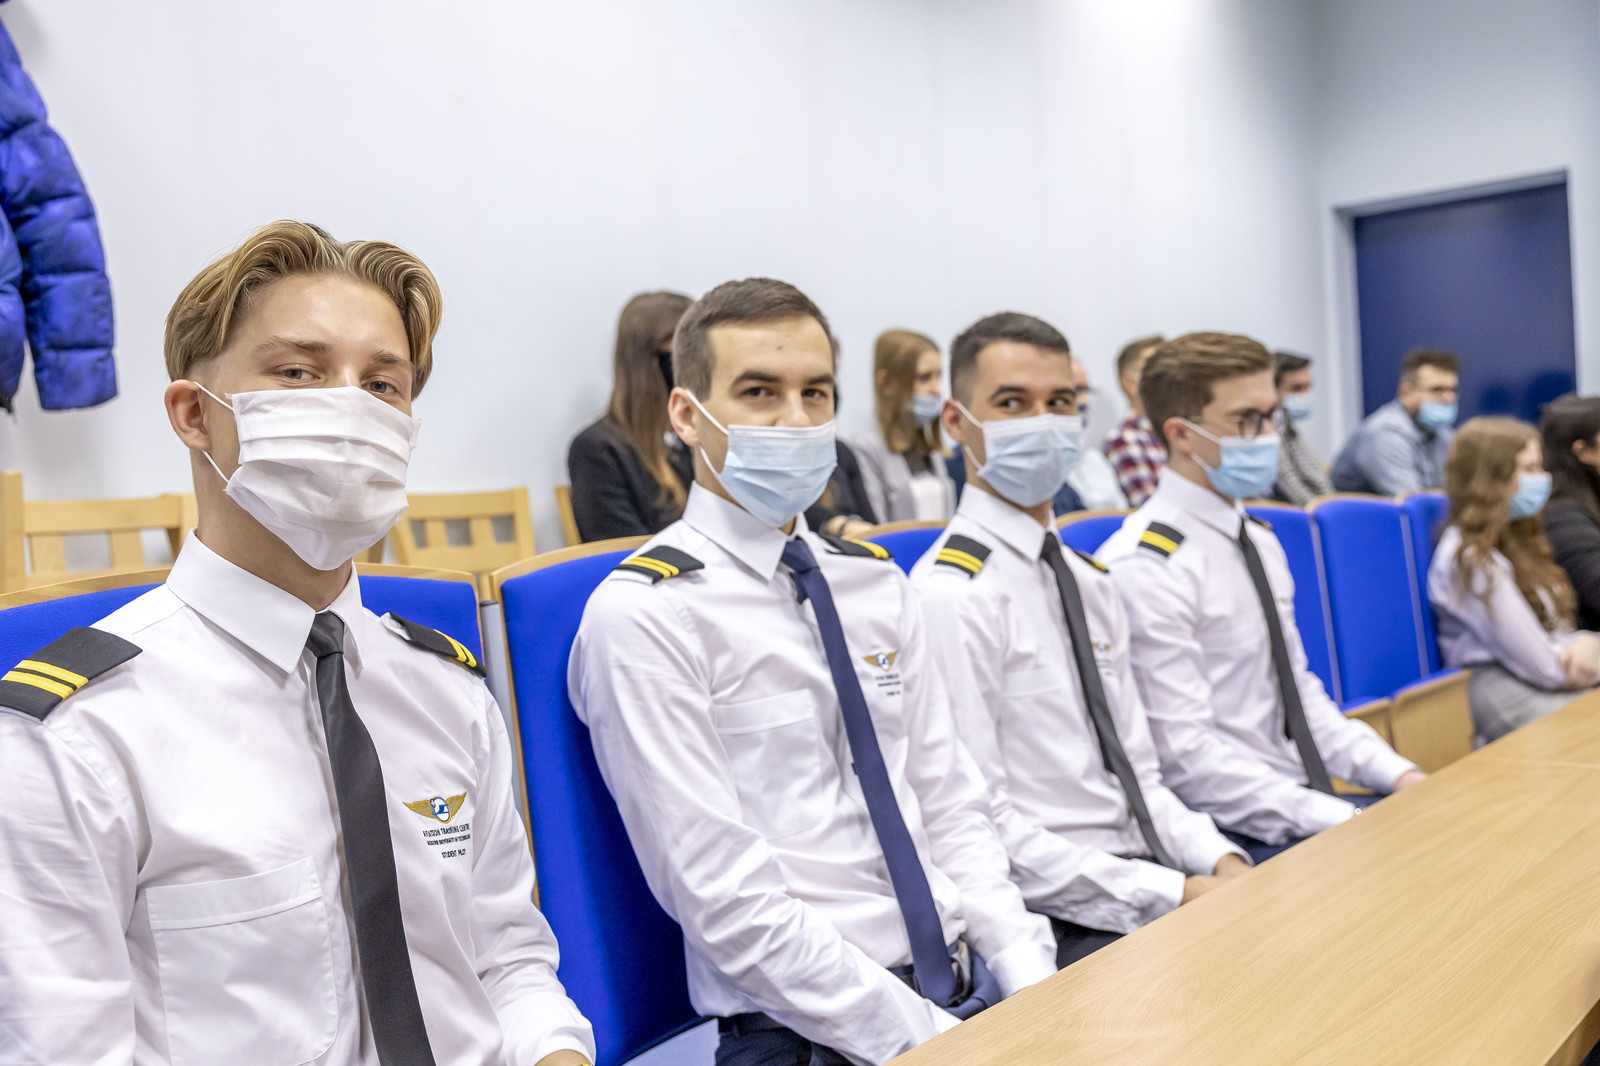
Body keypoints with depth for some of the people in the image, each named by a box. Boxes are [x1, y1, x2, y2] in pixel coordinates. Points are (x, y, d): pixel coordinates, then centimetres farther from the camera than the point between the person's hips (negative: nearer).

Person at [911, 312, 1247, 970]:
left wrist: (1220, 860, -2)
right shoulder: (952, 594, -13)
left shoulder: (1089, 582, 14)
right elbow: (982, 825, -17)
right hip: (1061, 925, -8)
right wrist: (1174, 894, -17)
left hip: (1144, 878, 8)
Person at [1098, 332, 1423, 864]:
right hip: (1237, 837, -9)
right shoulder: (1144, 568, -17)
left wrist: (1396, 774, 4)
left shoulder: (1258, 541, 13)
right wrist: (1342, 821, -21)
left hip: (1300, 799, 9)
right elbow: (1186, 755, -20)